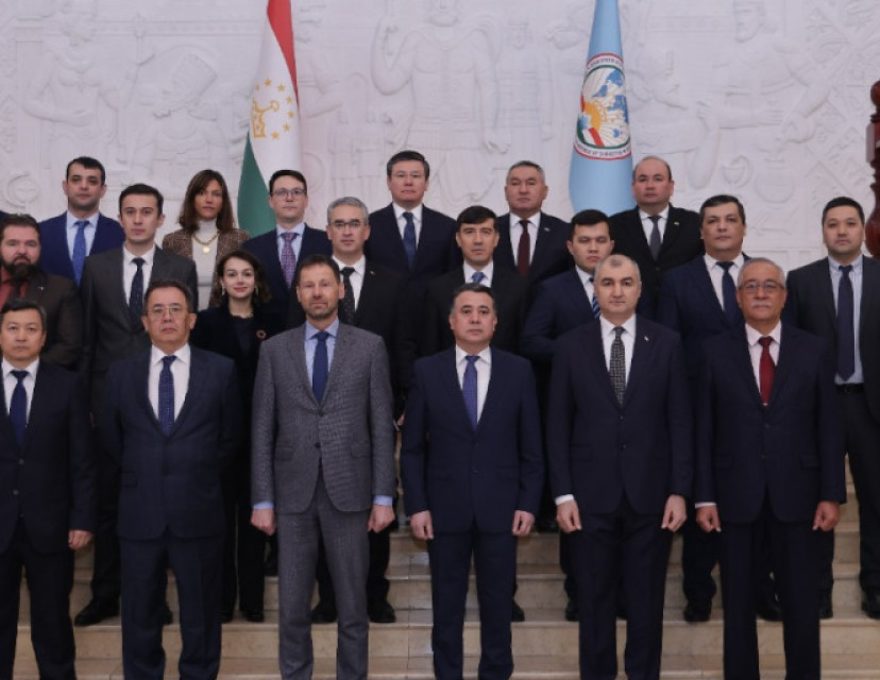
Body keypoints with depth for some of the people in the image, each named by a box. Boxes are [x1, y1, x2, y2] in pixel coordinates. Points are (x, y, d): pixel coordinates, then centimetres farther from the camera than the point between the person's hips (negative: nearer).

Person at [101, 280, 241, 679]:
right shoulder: (121, 373, 4)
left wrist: (199, 478, 5)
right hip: (140, 513, 1)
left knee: (200, 616, 10)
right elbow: (110, 437, 14)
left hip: (198, 512, -1)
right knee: (140, 617, 12)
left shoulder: (220, 370, 0)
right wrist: (141, 474, 10)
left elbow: (230, 437, 7)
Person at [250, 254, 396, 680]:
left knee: (352, 603, 8)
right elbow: (263, 430, 3)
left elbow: (382, 426, 1)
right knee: (292, 604, 8)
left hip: (349, 491, -1)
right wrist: (262, 500, -1)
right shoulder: (275, 349, 4)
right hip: (293, 493, 1)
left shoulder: (369, 346, 2)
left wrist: (383, 496, -4)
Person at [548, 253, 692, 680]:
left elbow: (680, 422, 2)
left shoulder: (666, 343, 3)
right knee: (594, 600, 9)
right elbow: (558, 425, 1)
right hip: (591, 495, 0)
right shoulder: (571, 346, 2)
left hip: (650, 494, 0)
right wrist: (562, 493, -4)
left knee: (646, 601, 9)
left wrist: (679, 491, -4)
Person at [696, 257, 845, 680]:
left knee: (802, 604, 6)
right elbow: (704, 429, 0)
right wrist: (704, 497, -4)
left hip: (796, 494, 0)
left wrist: (832, 494, -2)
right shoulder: (716, 352, 2)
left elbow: (828, 428, 3)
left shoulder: (813, 351, 4)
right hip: (736, 495, 0)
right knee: (738, 603, 9)